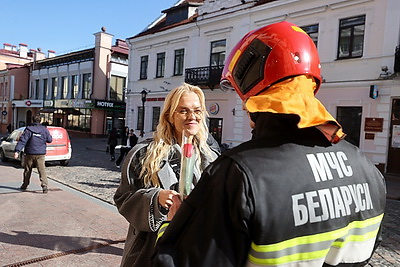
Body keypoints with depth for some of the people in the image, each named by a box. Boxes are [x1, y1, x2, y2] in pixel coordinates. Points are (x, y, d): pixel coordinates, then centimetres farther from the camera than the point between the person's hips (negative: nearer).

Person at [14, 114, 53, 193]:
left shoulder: (28, 129, -5)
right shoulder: (44, 130, 0)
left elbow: (22, 140, -11)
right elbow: (50, 140, 9)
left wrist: (17, 151, -14)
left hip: (29, 154, 0)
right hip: (41, 154, 0)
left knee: (27, 170, 16)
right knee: (42, 170, -4)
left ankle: (25, 185, 31)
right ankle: (45, 186, -16)